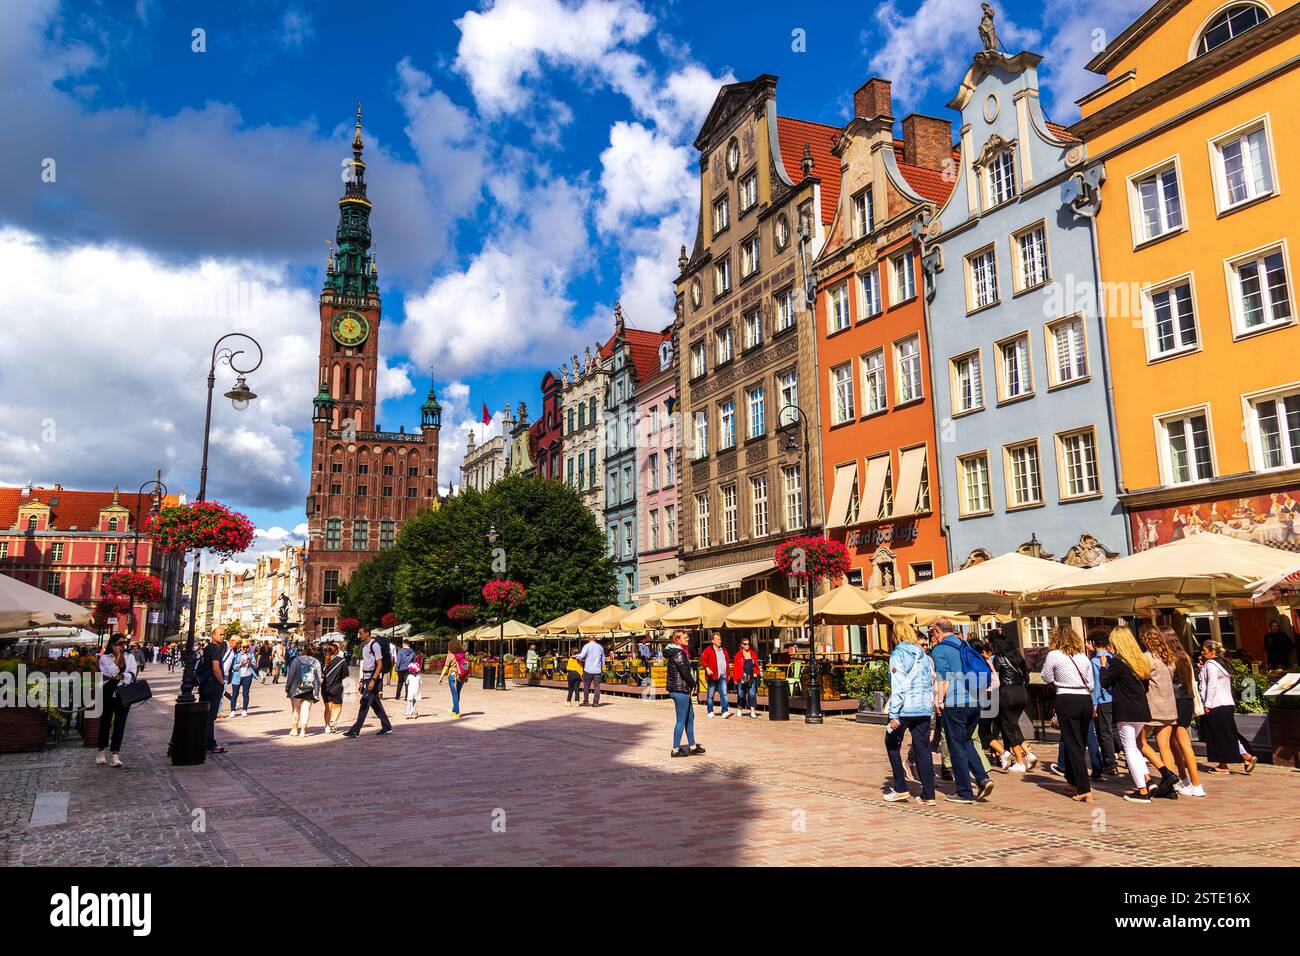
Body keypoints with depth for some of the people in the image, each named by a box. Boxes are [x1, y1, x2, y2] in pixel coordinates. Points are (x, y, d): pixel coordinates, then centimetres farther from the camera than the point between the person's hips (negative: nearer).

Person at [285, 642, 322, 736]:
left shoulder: (297, 660, -1)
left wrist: (287, 687, 4)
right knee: (306, 710, 3)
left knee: (296, 710, 11)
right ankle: (303, 730, 0)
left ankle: (294, 729, 17)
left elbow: (290, 675, -4)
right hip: (310, 690, 1)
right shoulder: (316, 662, 5)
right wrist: (317, 690, 14)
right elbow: (319, 678, 7)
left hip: (297, 689, -1)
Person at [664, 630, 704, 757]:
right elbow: (684, 672, -19)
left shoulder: (681, 652, 15)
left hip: (684, 690, 10)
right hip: (680, 690, -10)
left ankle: (692, 746, 26)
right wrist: (693, 684, -5)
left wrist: (694, 682, 4)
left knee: (690, 717, 17)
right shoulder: (678, 654, -17)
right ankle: (676, 749, 5)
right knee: (681, 720, -3)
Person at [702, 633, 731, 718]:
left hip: (722, 676, 4)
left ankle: (725, 712, -13)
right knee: (710, 694, 5)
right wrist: (707, 668, -20)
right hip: (712, 676, -4)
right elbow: (703, 659, -6)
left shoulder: (723, 650, 17)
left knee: (724, 694, -8)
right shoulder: (708, 650, -1)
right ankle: (710, 712, 17)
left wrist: (728, 674, 19)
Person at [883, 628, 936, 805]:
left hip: (905, 708, -5)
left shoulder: (898, 654, -6)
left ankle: (900, 788, 9)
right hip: (924, 708, 6)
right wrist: (930, 708, 19)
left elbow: (898, 686, -13)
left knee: (892, 744, 11)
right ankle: (928, 794, 7)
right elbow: (932, 685, 14)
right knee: (923, 749, 8)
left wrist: (894, 714, -14)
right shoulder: (924, 656, 13)